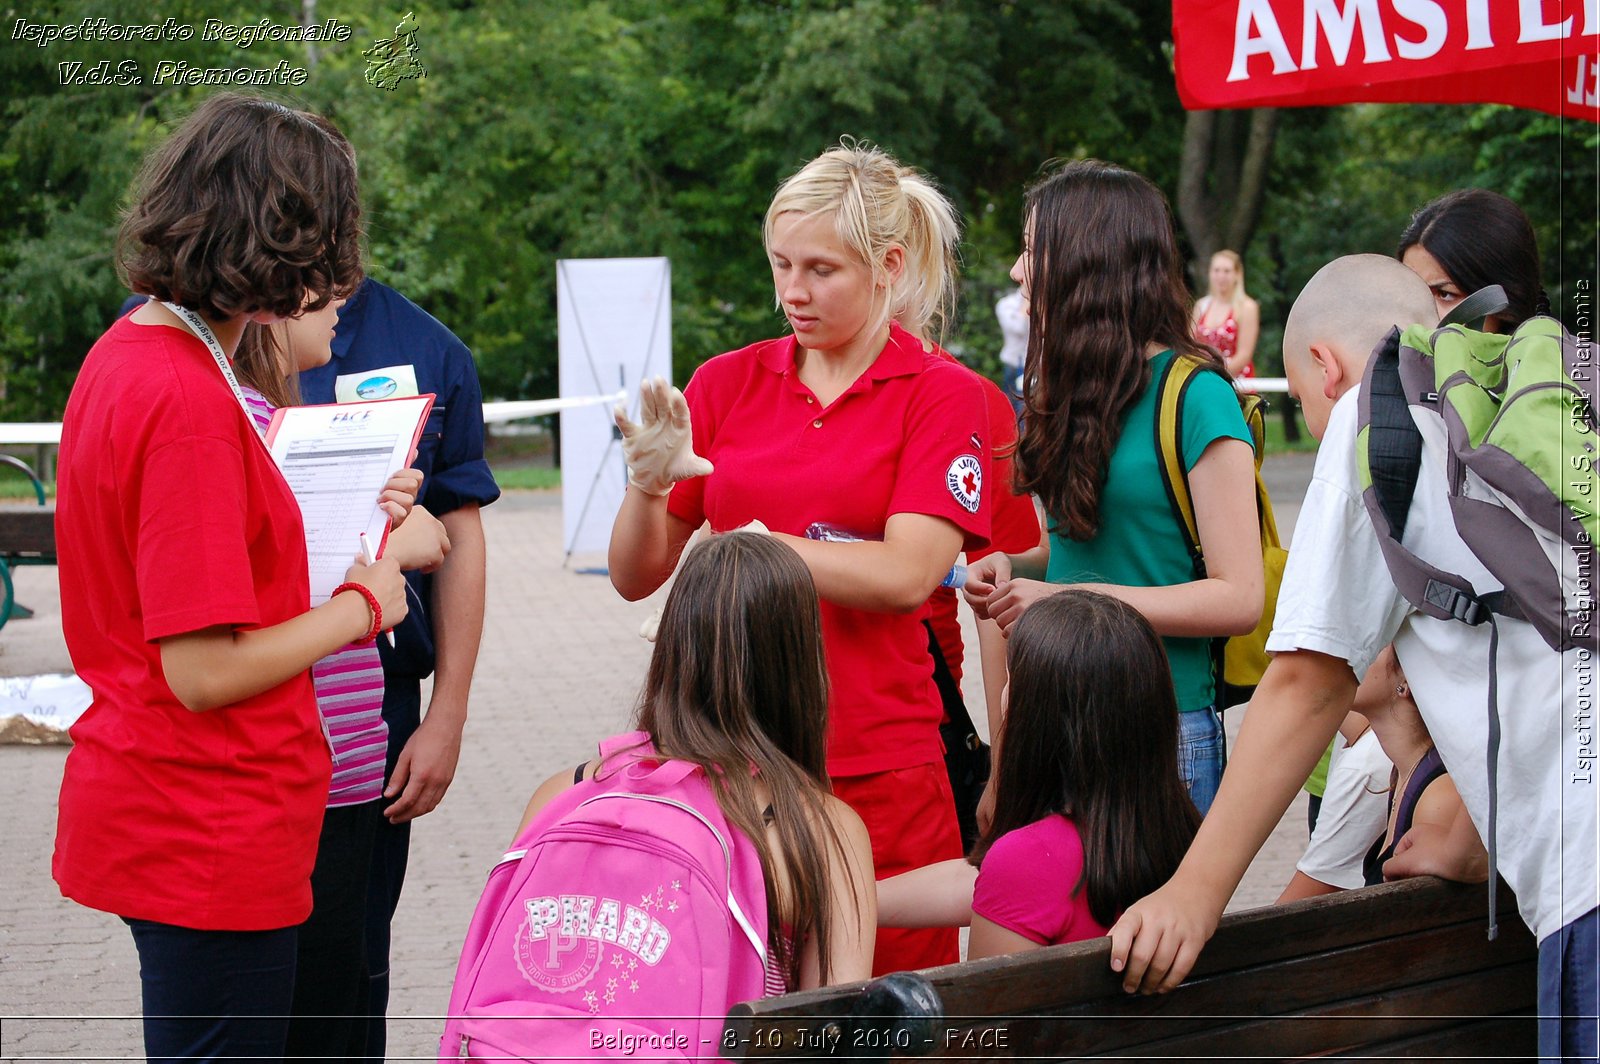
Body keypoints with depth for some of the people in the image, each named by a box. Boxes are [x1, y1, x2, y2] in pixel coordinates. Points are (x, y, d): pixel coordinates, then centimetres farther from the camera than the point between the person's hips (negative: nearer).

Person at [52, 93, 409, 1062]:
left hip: (155, 817, 10)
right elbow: (206, 670, -23)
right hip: (210, 837, -9)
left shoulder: (122, 353, 7)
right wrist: (359, 606, -9)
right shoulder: (190, 402, -23)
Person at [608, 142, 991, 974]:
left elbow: (905, 575, -11)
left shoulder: (943, 393, 1)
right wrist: (647, 486, -11)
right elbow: (636, 577, 8)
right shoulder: (726, 384, 8)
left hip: (878, 765, -2)